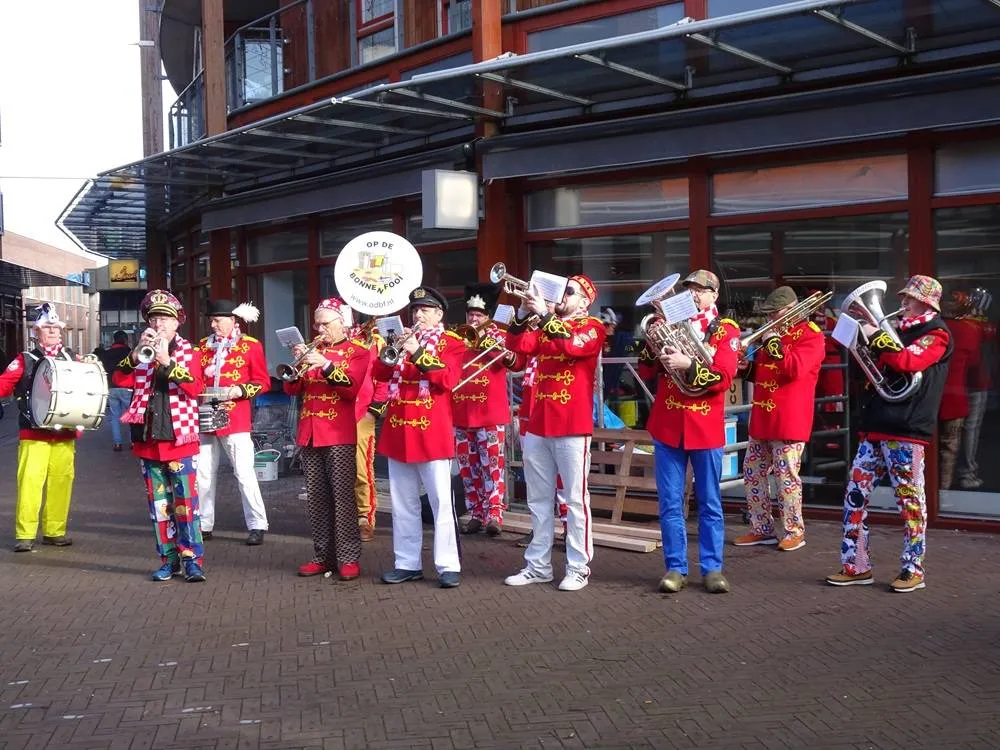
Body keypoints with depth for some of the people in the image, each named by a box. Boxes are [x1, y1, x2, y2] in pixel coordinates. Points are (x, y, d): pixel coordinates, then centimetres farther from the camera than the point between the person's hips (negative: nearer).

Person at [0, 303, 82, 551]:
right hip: (34, 434, -3)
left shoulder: (72, 359, 13)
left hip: (65, 434, 4)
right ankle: (24, 534, -3)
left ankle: (54, 531, 16)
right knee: (30, 481, -9)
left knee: (61, 481, 5)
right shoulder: (25, 360, 3)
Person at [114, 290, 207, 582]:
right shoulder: (141, 352, 10)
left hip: (180, 440, -4)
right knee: (158, 503, 8)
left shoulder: (188, 351, 2)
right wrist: (137, 354, -18)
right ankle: (169, 558, 16)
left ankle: (193, 559, 0)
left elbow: (195, 388, -14)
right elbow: (120, 380, -5)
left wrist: (167, 361, -21)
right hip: (148, 440, 4)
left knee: (186, 501, -4)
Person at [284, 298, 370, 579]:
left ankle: (348, 558, -3)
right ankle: (323, 555, 14)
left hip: (339, 435, -5)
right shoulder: (313, 351, 17)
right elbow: (292, 390, 12)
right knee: (315, 499, 7)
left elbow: (352, 388, -12)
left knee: (342, 497, -7)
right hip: (309, 434, 6)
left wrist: (325, 365, -20)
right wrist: (297, 364, -5)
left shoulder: (358, 352, 2)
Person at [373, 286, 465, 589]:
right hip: (398, 432, 5)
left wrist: (418, 353, -18)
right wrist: (392, 350, -10)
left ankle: (448, 565, 0)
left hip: (432, 433, -5)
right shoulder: (403, 338, 16)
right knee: (403, 504, 9)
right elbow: (379, 375, 7)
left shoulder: (452, 342, 2)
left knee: (441, 502, -4)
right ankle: (407, 563, 17)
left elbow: (448, 380, -12)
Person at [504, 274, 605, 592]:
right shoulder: (546, 326, 16)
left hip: (572, 426, -6)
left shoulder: (592, 327, -1)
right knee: (538, 500, 11)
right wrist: (523, 313, -11)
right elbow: (517, 346, 0)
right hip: (537, 424, 6)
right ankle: (538, 565, 19)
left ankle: (579, 567, 6)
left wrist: (543, 314, -21)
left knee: (575, 499, -1)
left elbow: (572, 345, -22)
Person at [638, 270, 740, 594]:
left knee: (710, 503, 6)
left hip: (706, 427, -2)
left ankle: (712, 568, 12)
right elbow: (646, 372, 7)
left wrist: (688, 366, -25)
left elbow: (723, 378, -12)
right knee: (670, 503, 4)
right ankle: (675, 568, 11)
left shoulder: (726, 330, 1)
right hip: (667, 425, 2)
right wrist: (653, 345, -11)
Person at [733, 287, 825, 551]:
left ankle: (795, 532, 7)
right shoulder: (773, 333, 21)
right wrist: (746, 366, 7)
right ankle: (761, 529, 18)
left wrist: (774, 343, -20)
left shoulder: (810, 335, -5)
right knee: (752, 472, 9)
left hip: (789, 419, -9)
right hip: (762, 418, 9)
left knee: (785, 475, -5)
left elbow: (794, 368, -22)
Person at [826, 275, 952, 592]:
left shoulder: (935, 334, -3)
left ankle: (913, 570, 9)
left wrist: (876, 337, -11)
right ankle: (856, 566, 11)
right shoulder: (901, 330, 22)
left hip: (906, 429, -8)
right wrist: (864, 335, 8)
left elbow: (906, 361, -20)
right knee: (855, 494, 5)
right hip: (875, 426, 8)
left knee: (910, 499, -1)